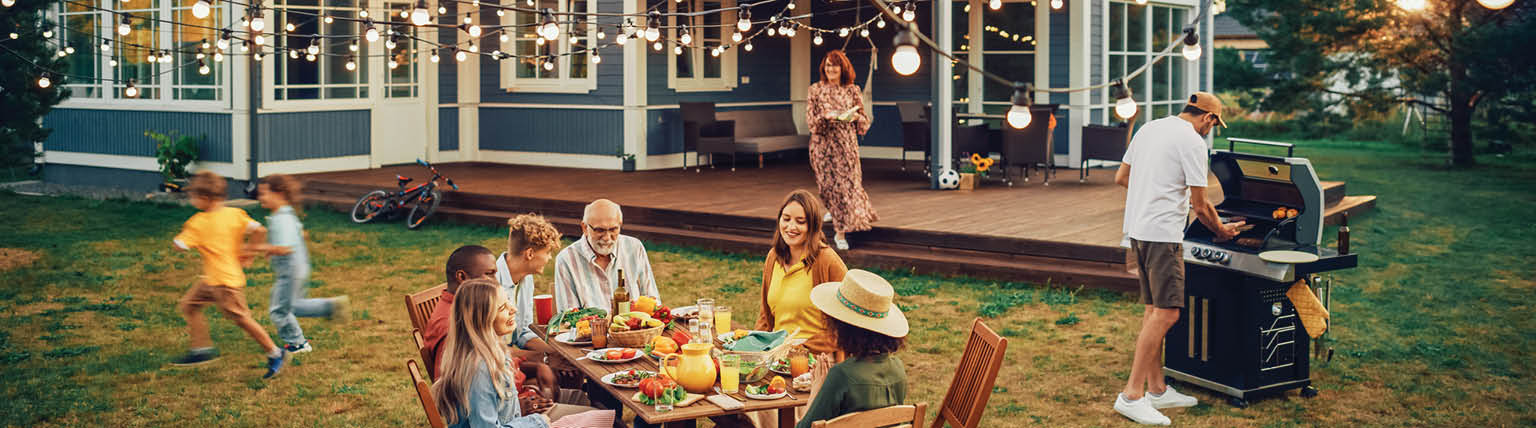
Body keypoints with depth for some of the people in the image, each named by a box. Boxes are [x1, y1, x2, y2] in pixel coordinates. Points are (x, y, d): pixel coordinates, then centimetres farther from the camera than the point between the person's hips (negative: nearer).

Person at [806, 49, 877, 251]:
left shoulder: (851, 90, 6)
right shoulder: (816, 90, 2)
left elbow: (864, 120, 9)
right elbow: (811, 121, -3)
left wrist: (856, 116, -13)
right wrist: (826, 117, -21)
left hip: (847, 144, 1)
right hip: (823, 145, -1)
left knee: (848, 183, -4)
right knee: (829, 184, 1)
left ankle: (841, 232, 6)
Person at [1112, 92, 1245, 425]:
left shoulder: (1149, 128, 15)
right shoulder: (1192, 141, -10)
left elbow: (1121, 177, 22)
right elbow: (1200, 205, -7)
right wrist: (1221, 230, 10)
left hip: (1136, 228, 10)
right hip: (1162, 233, -10)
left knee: (1153, 309, 14)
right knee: (1166, 313, -10)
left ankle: (1156, 390, 19)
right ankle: (1132, 395, -13)